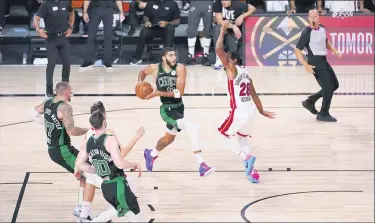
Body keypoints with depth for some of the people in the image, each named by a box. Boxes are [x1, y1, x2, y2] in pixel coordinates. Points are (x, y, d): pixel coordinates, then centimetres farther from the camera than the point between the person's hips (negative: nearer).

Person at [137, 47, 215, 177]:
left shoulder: (180, 69, -13)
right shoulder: (155, 69, -10)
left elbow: (179, 92, -19)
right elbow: (142, 72, 14)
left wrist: (159, 93, -25)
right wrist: (140, 83, -5)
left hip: (179, 107, 4)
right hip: (167, 109, -4)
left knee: (169, 138, 26)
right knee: (192, 128, -25)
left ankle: (151, 154, 58)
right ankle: (201, 165, -24)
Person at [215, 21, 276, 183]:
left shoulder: (232, 68, -9)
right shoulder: (244, 72, 14)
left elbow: (219, 50, -19)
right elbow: (253, 94, 20)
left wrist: (223, 31, -9)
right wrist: (261, 110, 28)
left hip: (239, 111, -8)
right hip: (250, 109, 8)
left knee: (224, 136, 9)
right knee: (242, 137, 25)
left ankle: (247, 158, -7)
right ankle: (251, 170, 19)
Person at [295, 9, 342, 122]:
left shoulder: (322, 28, 6)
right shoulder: (307, 32, -16)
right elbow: (297, 50, -16)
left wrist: (335, 51, 12)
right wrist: (306, 65, -25)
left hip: (324, 61, 8)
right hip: (315, 62, -8)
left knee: (334, 85, 15)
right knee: (329, 87, -8)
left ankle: (310, 101, 23)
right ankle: (323, 114, 5)